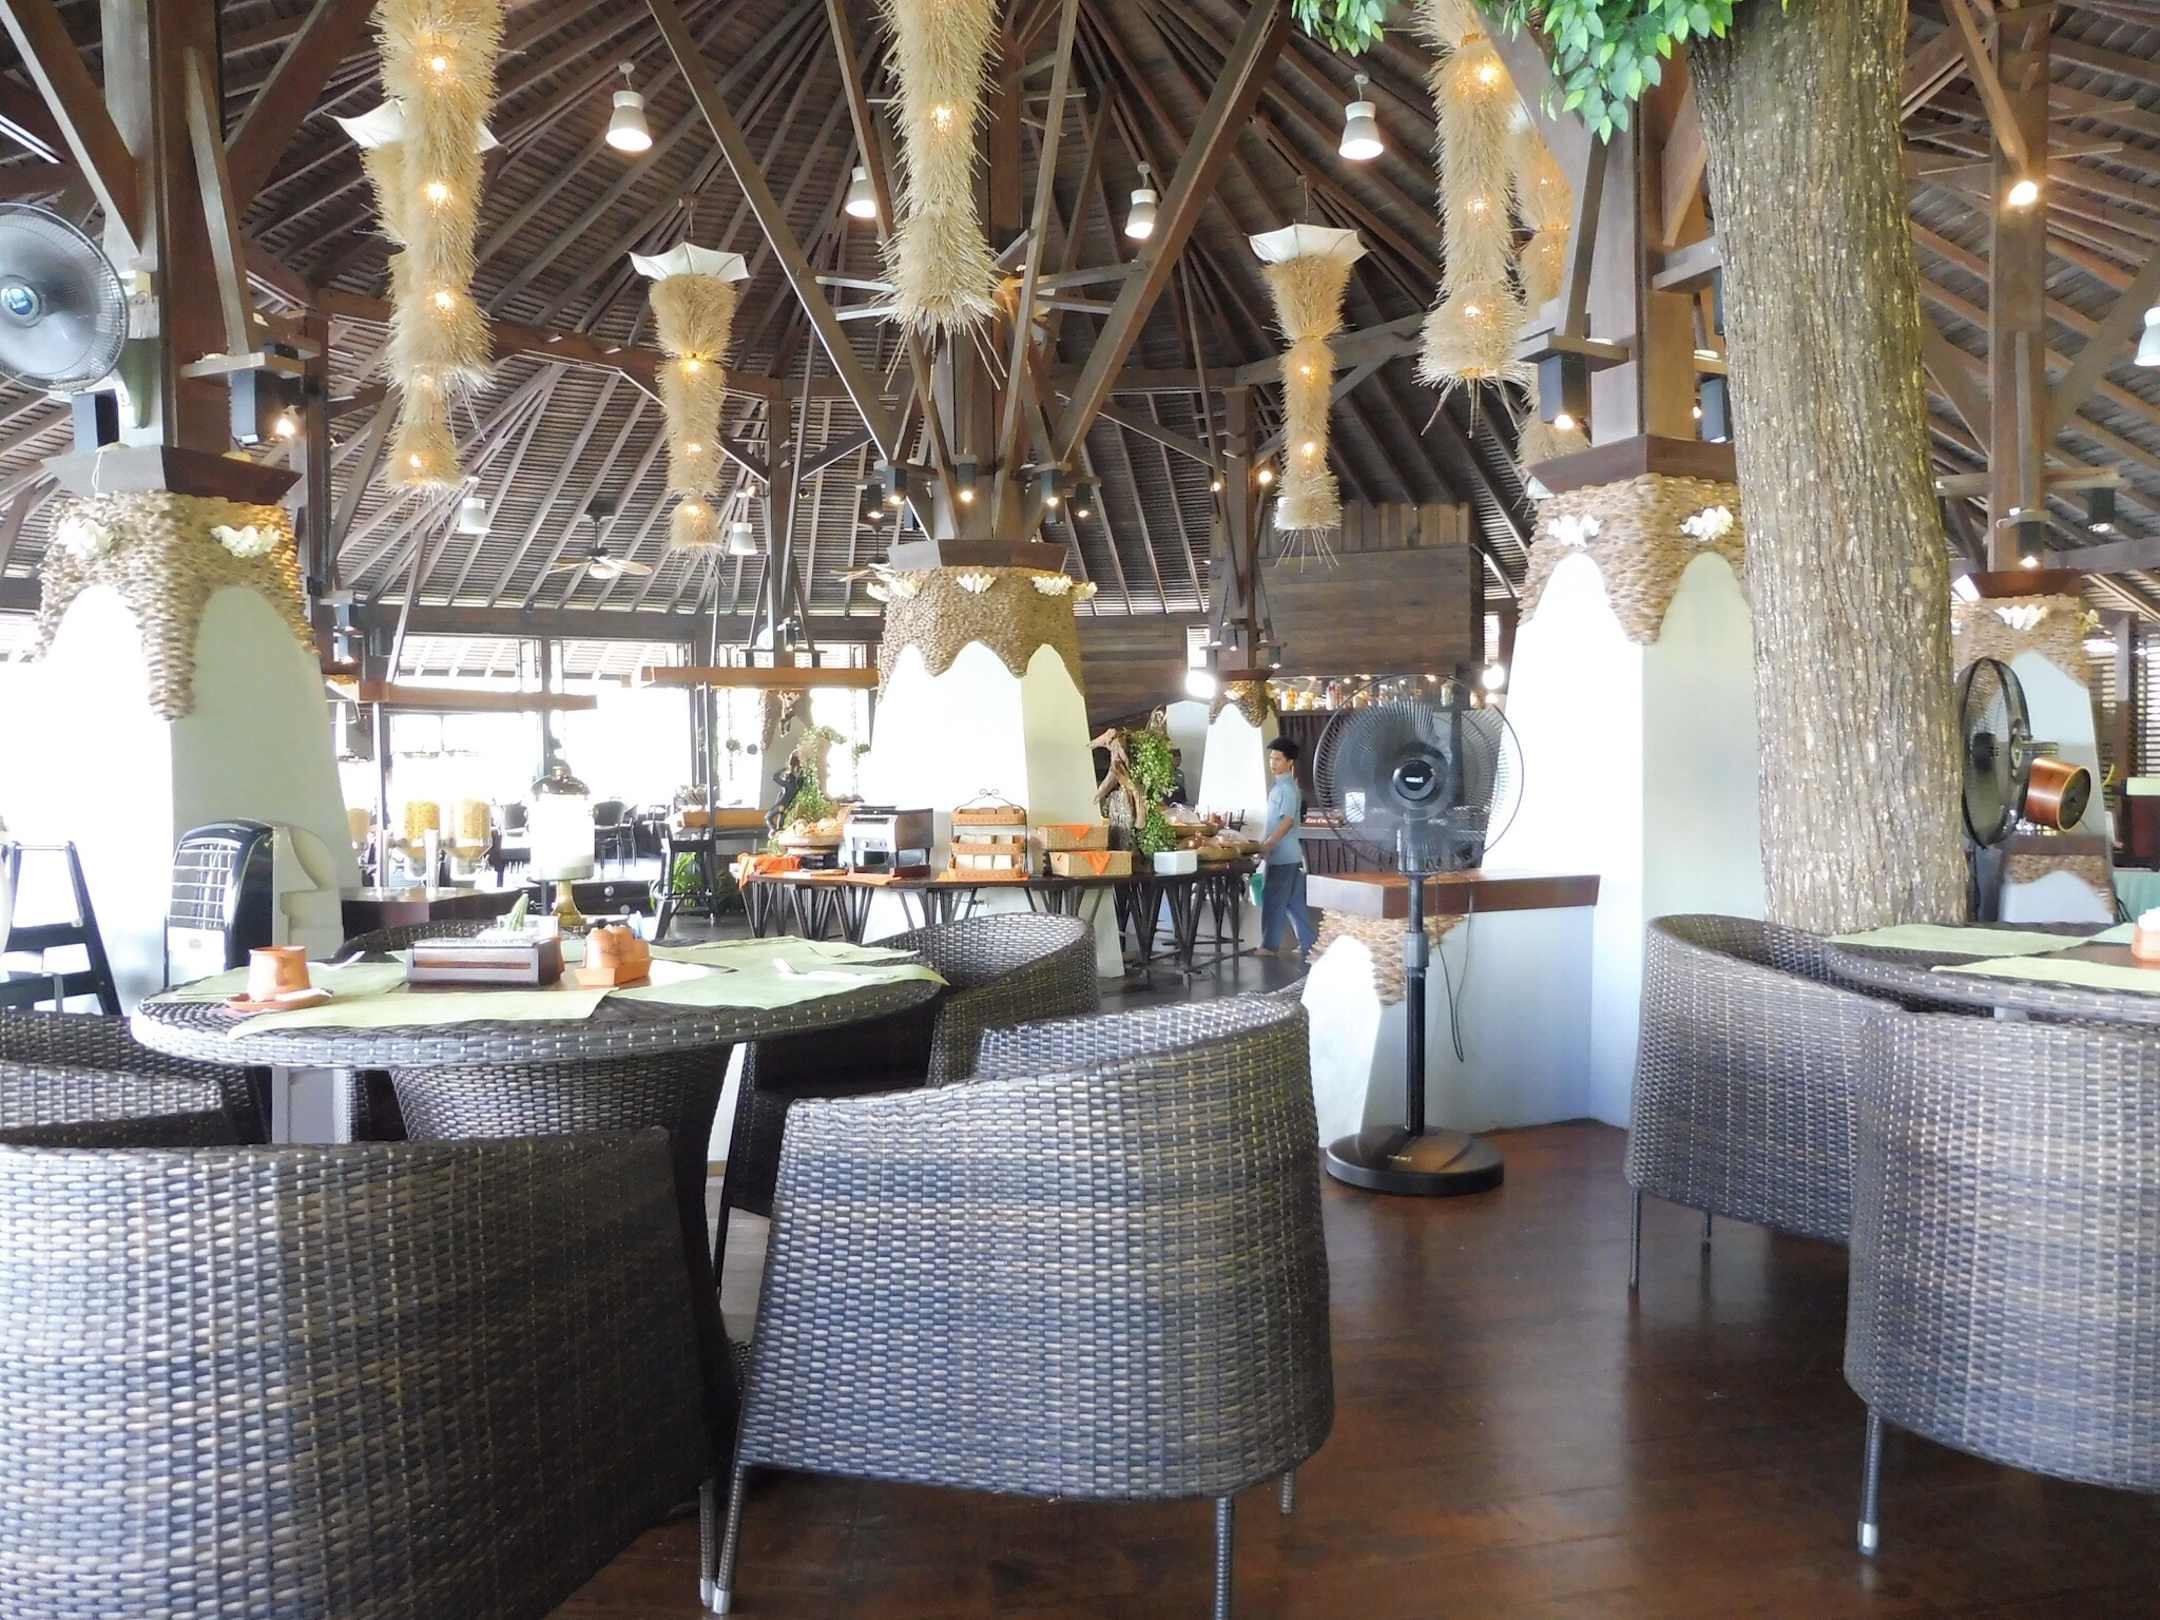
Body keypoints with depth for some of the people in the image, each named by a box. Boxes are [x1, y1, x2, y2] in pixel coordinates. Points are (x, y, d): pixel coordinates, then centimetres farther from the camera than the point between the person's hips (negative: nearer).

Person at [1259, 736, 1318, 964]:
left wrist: (1266, 846, -25)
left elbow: (1287, 821, -22)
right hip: (1289, 855, 9)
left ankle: (1269, 947, 5)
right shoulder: (1279, 785, 14)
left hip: (1282, 856, -9)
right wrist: (1263, 843, 20)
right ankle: (1310, 945, 14)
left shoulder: (1287, 788, -14)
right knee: (1294, 903, 11)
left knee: (1272, 902, -2)